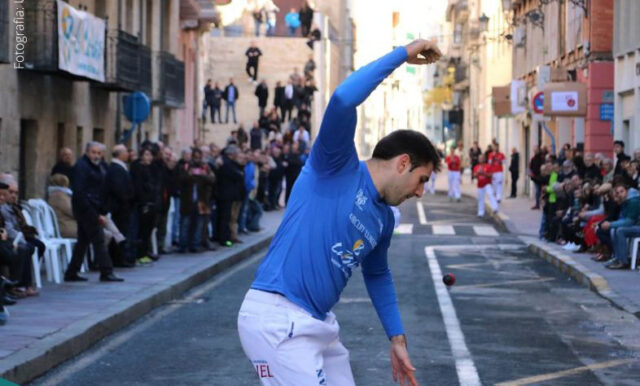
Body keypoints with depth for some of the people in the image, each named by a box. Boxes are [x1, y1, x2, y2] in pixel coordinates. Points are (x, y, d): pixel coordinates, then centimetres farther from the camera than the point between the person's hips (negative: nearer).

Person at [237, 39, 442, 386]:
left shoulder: (384, 219, 18)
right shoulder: (337, 165, -5)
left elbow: (377, 276, 33)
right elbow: (343, 100, -21)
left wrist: (397, 339, 27)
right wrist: (403, 54, -15)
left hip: (320, 324, 9)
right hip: (277, 318, -9)